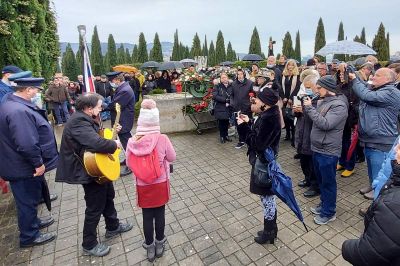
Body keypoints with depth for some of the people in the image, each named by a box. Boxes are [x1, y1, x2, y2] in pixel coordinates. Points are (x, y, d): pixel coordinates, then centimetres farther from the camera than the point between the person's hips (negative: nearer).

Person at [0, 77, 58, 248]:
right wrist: (38, 163, -21)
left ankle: (32, 222, 46)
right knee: (28, 200, 8)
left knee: (30, 198, 26)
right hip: (24, 167, -10)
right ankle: (29, 236, 27)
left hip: (23, 163, 10)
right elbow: (27, 144, -34)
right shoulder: (19, 111, -29)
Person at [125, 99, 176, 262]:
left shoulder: (132, 141, -15)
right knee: (159, 214, 18)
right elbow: (172, 158, -6)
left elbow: (129, 164, -2)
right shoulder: (162, 139, -20)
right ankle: (159, 244, 37)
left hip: (143, 186, 1)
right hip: (160, 184, -1)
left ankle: (149, 247, 36)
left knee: (147, 216, 17)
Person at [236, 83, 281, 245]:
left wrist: (245, 126, -22)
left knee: (266, 197, 8)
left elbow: (258, 143, -27)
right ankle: (271, 229, 40)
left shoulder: (269, 119, -26)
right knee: (268, 196, 21)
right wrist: (249, 123, 1)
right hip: (263, 161, 10)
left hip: (264, 164, -10)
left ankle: (269, 233, 30)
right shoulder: (268, 114, 4)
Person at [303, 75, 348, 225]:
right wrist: (306, 108, 1)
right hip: (317, 148, 8)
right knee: (321, 180, 21)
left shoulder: (339, 105, -18)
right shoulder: (323, 101, 8)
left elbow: (325, 124, -28)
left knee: (328, 182, 7)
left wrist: (309, 108, -23)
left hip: (328, 152, -8)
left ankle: (329, 212, 24)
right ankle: (324, 204, 40)